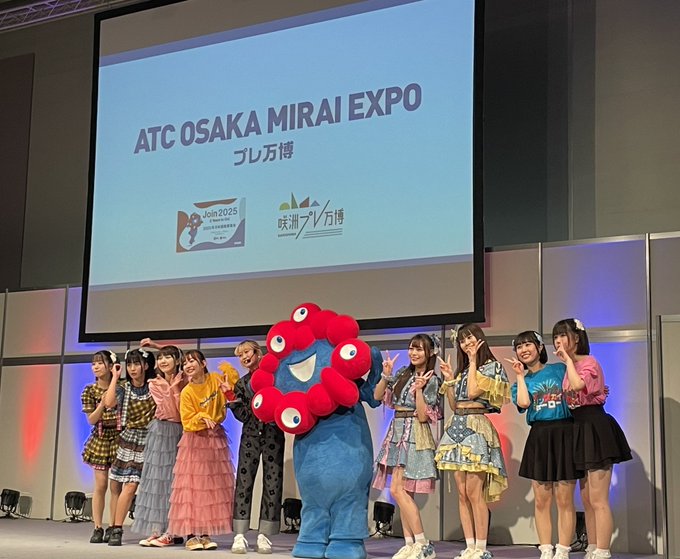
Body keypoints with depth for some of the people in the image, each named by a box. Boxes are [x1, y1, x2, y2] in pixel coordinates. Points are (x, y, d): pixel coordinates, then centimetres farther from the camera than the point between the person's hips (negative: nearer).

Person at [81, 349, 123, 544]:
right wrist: (103, 402, -18)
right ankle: (97, 528, 5)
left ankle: (112, 528, 5)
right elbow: (92, 420, -3)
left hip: (119, 438, -1)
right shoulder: (90, 391, 2)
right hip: (100, 439, 1)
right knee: (100, 485, 0)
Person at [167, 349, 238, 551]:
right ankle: (190, 535, -2)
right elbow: (187, 423, -9)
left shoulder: (215, 379, -2)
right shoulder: (187, 392, -9)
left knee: (215, 487, 3)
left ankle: (206, 533, 9)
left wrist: (229, 389, -7)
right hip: (195, 442, -3)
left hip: (216, 439, 4)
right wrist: (201, 418, -26)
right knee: (192, 487, -5)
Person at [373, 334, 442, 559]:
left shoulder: (431, 380, -6)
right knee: (404, 493, 5)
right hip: (398, 433, 7)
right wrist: (386, 375, -1)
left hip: (414, 436, -7)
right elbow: (377, 396, 11)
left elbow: (423, 416, -12)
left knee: (398, 489, -14)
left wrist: (418, 389, -20)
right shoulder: (403, 374, 11)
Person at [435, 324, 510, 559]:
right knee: (462, 493, 3)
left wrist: (473, 361, -5)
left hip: (477, 428, -7)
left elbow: (473, 391, -14)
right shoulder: (462, 370, 20)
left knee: (474, 492, -12)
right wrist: (449, 378, 9)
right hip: (456, 428, 7)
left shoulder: (492, 366, 0)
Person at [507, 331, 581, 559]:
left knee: (564, 500, -2)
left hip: (564, 434, -3)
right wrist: (520, 375, 1)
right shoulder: (521, 382, 13)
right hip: (538, 437, 3)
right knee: (541, 501, 4)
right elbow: (524, 403, -7)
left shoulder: (559, 369, 6)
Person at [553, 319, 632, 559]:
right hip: (580, 428, 10)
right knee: (587, 500, 13)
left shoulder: (589, 362, -12)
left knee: (598, 500, -9)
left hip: (595, 427, -10)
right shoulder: (571, 367, 14)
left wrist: (569, 359, -21)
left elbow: (577, 385, -32)